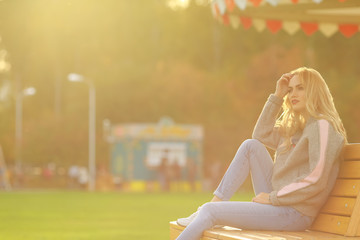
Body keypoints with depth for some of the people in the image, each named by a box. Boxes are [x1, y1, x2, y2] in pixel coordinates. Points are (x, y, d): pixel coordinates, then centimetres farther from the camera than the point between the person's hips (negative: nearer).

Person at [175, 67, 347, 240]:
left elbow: (317, 180, -21)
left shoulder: (322, 127, -12)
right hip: (279, 200, 9)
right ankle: (216, 202, -2)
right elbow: (261, 135, 23)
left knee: (209, 212, -13)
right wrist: (277, 96, 13)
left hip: (294, 212, -9)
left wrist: (273, 197, -16)